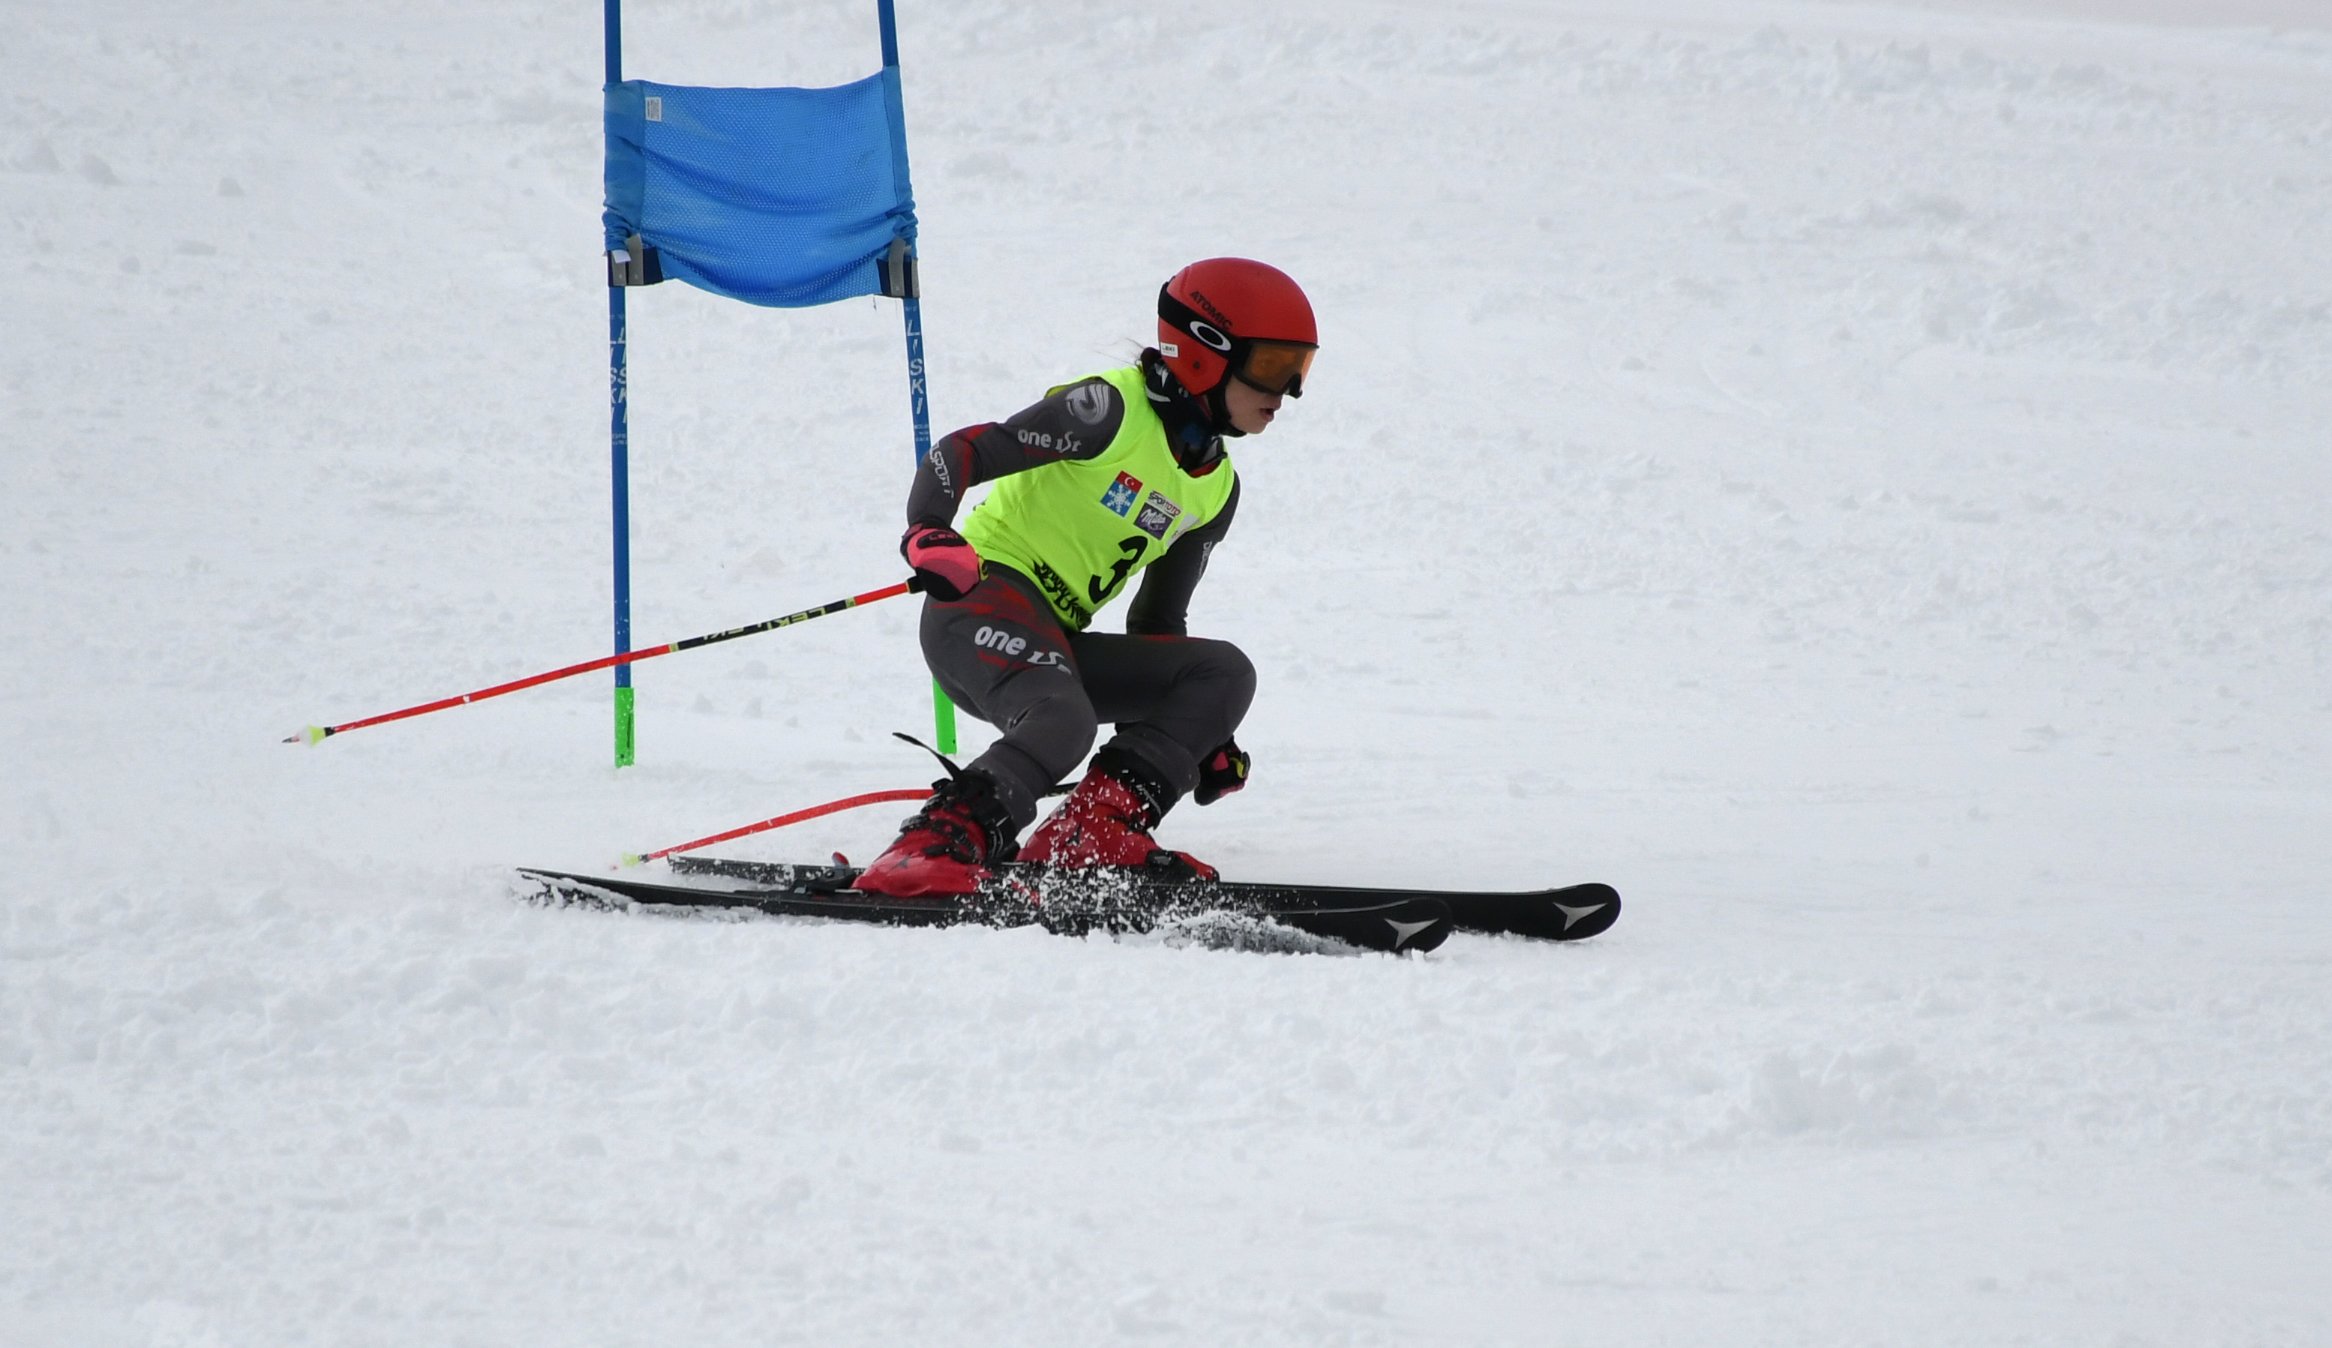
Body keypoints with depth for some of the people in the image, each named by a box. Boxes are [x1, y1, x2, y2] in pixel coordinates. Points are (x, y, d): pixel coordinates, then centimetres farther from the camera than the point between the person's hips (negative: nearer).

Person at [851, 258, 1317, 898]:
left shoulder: (1216, 489, 17)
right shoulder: (1112, 409, -8)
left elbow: (1158, 623, 24)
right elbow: (963, 451, -15)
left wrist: (1201, 733, 15)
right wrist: (928, 534, -34)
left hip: (1057, 642, 9)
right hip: (988, 594, -8)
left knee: (1225, 673, -8)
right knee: (1063, 722, -36)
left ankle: (1098, 830, -20)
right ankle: (938, 844, -39)